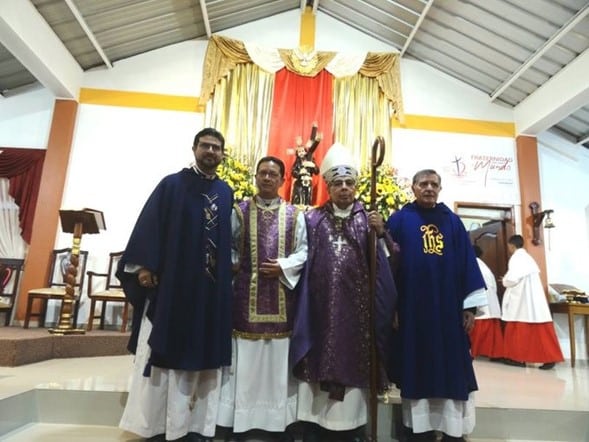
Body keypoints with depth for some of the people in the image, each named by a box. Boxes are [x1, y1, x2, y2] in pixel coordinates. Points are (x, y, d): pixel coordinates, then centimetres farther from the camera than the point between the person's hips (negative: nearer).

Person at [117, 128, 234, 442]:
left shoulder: (226, 193, 13)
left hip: (212, 286, 4)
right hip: (170, 281, -3)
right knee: (163, 352, 4)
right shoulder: (172, 185, 3)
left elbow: (228, 239, 14)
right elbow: (149, 225, -4)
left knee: (203, 353, 8)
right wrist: (144, 266, -13)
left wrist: (229, 271, 6)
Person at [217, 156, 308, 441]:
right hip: (246, 293, 0)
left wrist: (284, 266, -11)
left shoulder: (295, 215, 5)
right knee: (245, 358, 6)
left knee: (280, 357, 8)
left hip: (282, 294, 0)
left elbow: (304, 251, 2)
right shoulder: (240, 211, 6)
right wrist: (234, 265, -9)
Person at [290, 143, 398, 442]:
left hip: (356, 304, 0)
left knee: (354, 358, 4)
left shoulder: (368, 219, 8)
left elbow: (383, 262, 0)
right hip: (321, 304, 0)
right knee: (320, 358, 5)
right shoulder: (313, 219, 8)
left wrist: (379, 234, -14)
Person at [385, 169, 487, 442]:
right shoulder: (399, 220, 2)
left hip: (448, 307, 3)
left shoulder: (452, 221, 11)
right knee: (418, 367, 6)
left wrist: (470, 305, 2)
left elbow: (466, 262, 8)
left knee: (451, 368, 7)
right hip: (413, 307, -2)